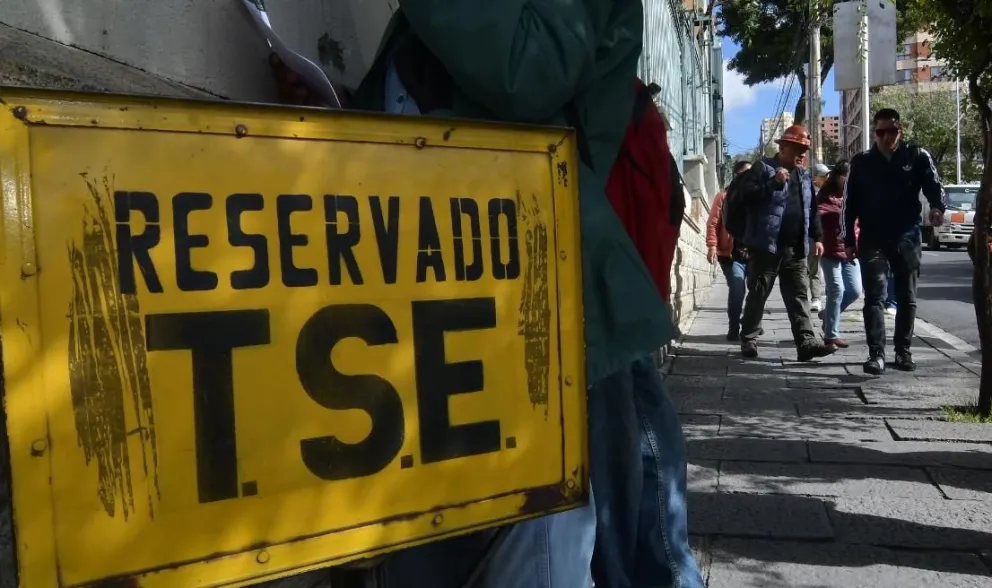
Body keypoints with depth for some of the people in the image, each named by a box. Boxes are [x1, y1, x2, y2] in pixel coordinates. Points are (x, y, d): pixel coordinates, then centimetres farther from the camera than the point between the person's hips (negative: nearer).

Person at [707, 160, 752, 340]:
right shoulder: (724, 196, 2)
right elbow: (713, 223, -4)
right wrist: (712, 246, -15)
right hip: (732, 254, -5)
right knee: (737, 291, -12)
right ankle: (734, 329, 1)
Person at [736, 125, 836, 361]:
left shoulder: (803, 176, 19)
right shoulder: (763, 168, 0)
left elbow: (812, 209, 23)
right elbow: (746, 193, -14)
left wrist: (817, 237, 16)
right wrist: (774, 182, -20)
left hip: (796, 249, 6)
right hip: (767, 246, -6)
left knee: (799, 297, 1)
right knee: (758, 295, 2)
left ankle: (806, 343, 0)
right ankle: (748, 339, 14)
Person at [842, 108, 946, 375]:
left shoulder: (917, 157, 4)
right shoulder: (861, 162, 6)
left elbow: (934, 184, -4)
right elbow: (851, 204, 6)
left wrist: (937, 207, -27)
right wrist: (849, 239, 1)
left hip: (907, 239, 1)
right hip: (873, 240, 0)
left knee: (907, 298, 8)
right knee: (874, 297, -8)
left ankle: (903, 351, 20)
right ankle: (876, 354, -11)